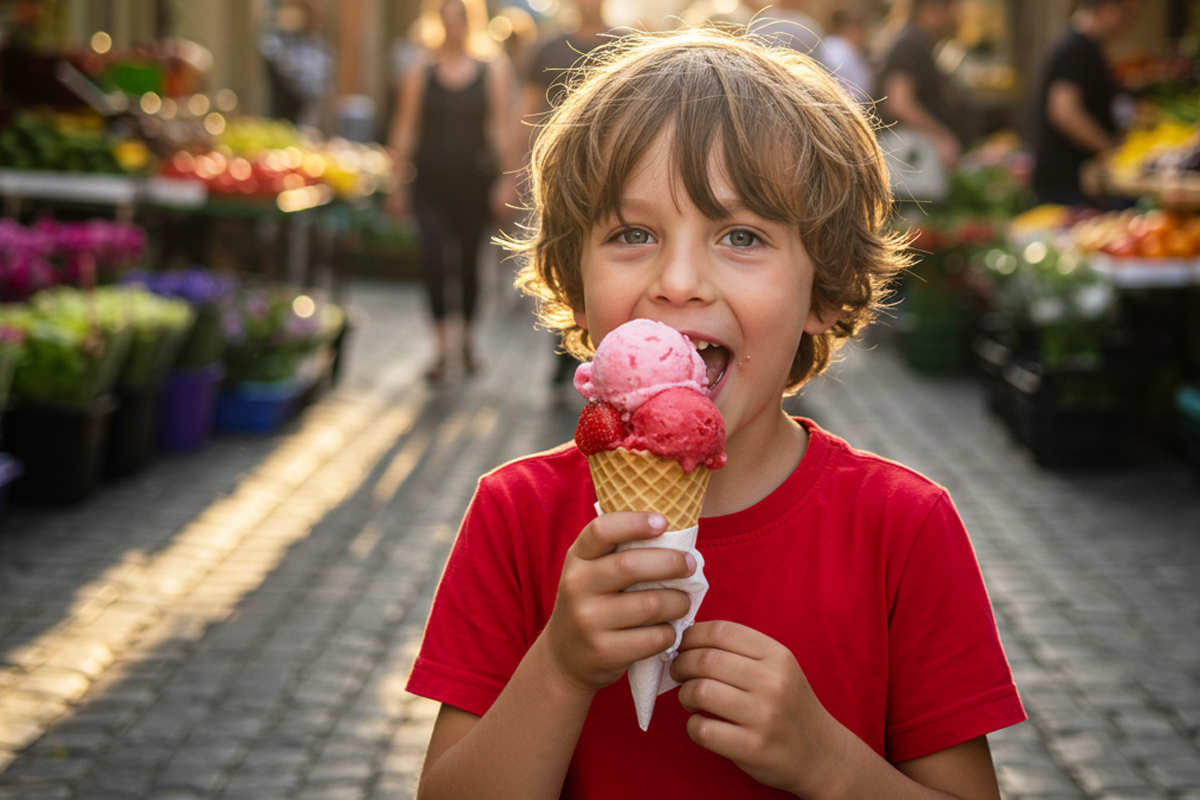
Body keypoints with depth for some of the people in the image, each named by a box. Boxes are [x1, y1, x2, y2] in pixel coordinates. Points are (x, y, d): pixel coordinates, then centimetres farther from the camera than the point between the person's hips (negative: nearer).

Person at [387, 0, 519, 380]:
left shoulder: (493, 71, 5)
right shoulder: (420, 73, 4)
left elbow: (503, 128, 2)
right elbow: (404, 131, 6)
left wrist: (508, 179, -5)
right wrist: (399, 184, 2)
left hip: (475, 180, 1)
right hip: (431, 183, -1)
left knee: (470, 260, 10)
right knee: (433, 258, -14)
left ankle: (468, 341, 27)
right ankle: (442, 346, -11)